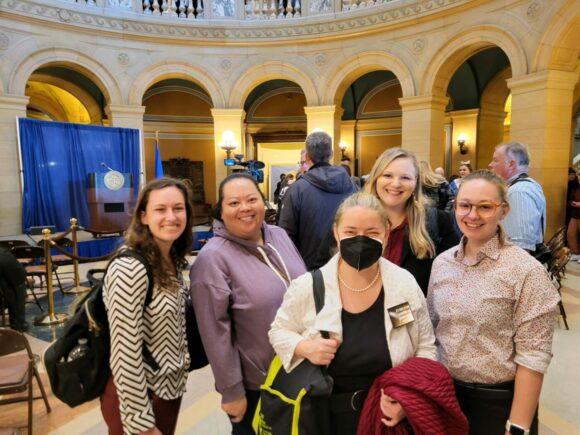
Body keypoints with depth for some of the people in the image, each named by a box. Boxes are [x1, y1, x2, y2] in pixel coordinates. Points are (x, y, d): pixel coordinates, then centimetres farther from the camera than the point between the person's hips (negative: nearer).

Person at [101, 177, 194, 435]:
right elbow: (126, 354, -24)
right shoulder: (129, 270, -26)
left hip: (171, 386, 7)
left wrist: (179, 372, 12)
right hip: (139, 394, -7)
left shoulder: (173, 260, -1)